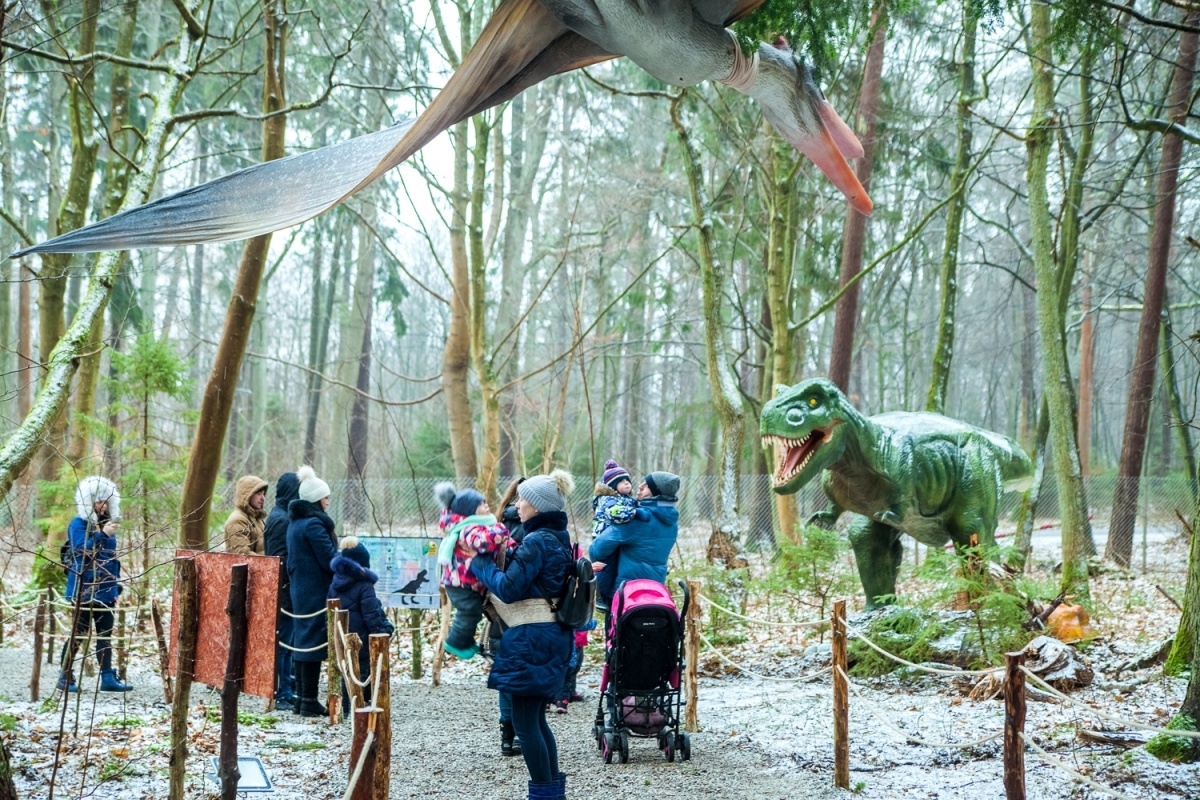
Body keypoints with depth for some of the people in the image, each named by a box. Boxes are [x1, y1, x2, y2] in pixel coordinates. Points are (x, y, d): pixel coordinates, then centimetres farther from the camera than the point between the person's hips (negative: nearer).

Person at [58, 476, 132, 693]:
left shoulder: (108, 523, 12)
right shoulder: (78, 524, -6)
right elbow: (82, 551, -20)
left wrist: (116, 585, 14)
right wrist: (102, 535, -29)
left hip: (105, 590, 6)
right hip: (84, 589, -6)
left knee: (105, 634, 6)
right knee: (79, 633, -1)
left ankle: (108, 678, 7)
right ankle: (65, 677, 9)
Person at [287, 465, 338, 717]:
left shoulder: (295, 522, 13)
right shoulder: (313, 523, -16)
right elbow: (330, 559, -17)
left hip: (299, 589, 10)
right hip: (316, 591, -10)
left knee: (302, 639, 12)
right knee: (315, 641, -6)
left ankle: (300, 697, 17)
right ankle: (309, 701, -4)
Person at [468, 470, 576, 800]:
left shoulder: (536, 541, -16)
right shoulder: (558, 537, 13)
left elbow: (509, 589, -19)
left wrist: (481, 562, -6)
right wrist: (497, 559, 8)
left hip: (531, 637, -10)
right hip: (551, 634, 10)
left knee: (524, 721, -3)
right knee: (536, 719, 16)